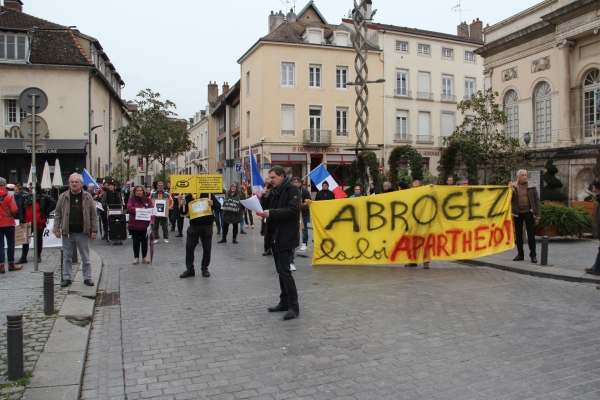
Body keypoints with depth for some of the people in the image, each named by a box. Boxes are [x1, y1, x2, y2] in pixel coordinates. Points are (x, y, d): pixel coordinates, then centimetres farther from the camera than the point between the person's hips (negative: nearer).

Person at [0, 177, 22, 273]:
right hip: (8, 223, -3)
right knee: (11, 244, 9)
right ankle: (11, 264, 17)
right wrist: (12, 215, 4)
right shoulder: (9, 197, -11)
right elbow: (14, 210, -17)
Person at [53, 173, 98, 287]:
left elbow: (93, 215, 1)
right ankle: (66, 278, 21)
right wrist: (57, 228, -2)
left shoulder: (87, 197, 0)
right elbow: (58, 214, 5)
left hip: (83, 233, -1)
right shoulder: (63, 197, 2)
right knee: (67, 257, 11)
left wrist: (94, 230, -3)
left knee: (85, 257, 7)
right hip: (67, 233, 1)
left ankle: (87, 277, 17)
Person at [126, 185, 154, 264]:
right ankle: (136, 257, 17)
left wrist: (152, 220, -18)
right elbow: (129, 208, -12)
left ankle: (144, 257, 21)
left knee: (144, 241, 9)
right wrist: (139, 209, -21)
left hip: (145, 225, 1)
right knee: (136, 242, 6)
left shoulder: (148, 199, 6)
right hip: (134, 225, -1)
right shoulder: (131, 199, 3)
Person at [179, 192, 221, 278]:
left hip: (207, 226, -1)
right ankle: (189, 269, 14)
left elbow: (218, 207, 2)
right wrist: (182, 205, -15)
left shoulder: (209, 194, 1)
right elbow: (184, 212, 6)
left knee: (207, 248, 6)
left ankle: (204, 268, 20)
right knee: (189, 247, 3)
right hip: (194, 225, 1)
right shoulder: (189, 196, 3)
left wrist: (212, 204, -19)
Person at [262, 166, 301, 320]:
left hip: (286, 237, -9)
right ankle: (284, 302, 23)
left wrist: (272, 213, -24)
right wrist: (265, 197, -3)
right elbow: (267, 209, 14)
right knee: (280, 270, 13)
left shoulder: (292, 189, -11)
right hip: (274, 236, 9)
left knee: (284, 271, -11)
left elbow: (293, 210, -22)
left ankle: (294, 306, -4)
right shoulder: (274, 190, 14)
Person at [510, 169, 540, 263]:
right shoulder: (513, 186, 2)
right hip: (517, 213, 2)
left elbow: (536, 201, 1)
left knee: (531, 234, 0)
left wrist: (537, 215, -3)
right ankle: (520, 254, 18)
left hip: (528, 212, -2)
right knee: (518, 234, 8)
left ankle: (533, 255, 8)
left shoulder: (532, 186, 1)